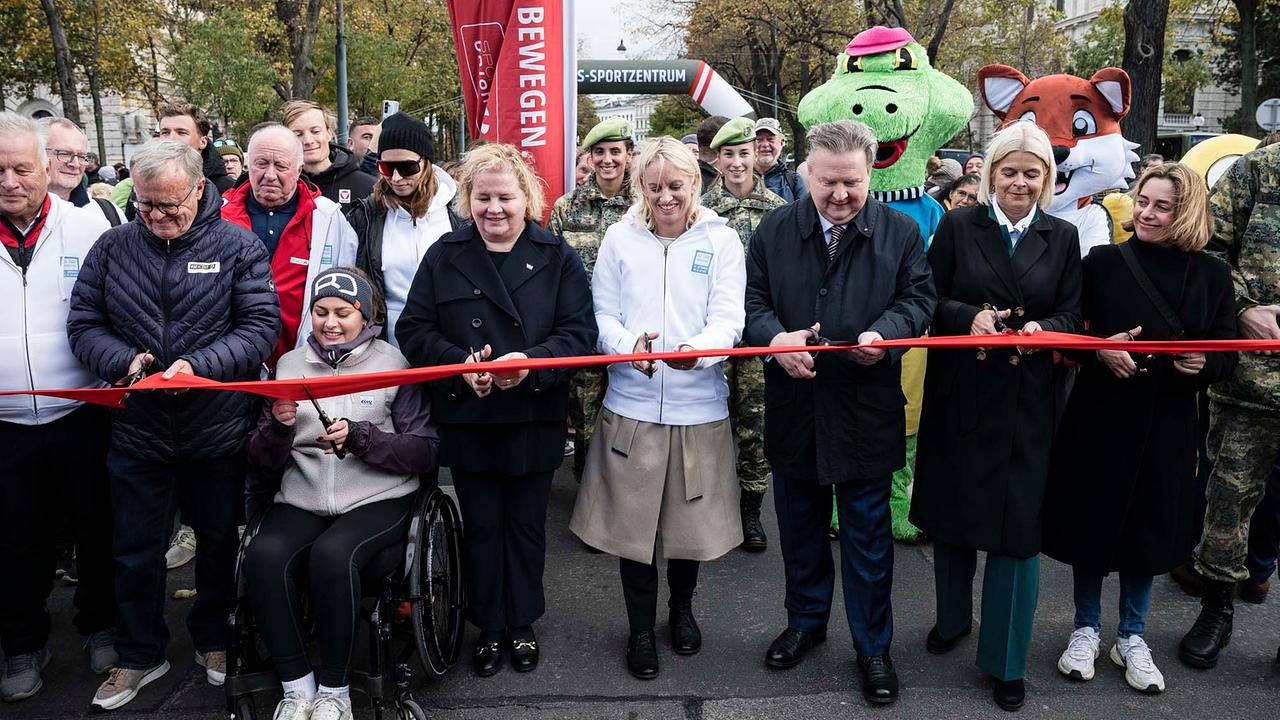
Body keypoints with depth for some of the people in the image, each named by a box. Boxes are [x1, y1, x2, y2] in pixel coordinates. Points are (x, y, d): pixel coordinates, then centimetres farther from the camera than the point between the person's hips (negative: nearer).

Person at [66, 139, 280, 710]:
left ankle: (213, 640, 38)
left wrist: (200, 365, -24)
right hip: (137, 429, 2)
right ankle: (139, 655, 34)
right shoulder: (112, 246, 1)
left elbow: (262, 324, -11)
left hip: (218, 426, -1)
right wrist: (122, 360, -19)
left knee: (218, 541, 16)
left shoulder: (237, 246, -5)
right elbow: (83, 323, 2)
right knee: (135, 549, 14)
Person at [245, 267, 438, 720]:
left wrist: (359, 437, -15)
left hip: (377, 499, -3)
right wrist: (278, 426, -9)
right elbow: (263, 461, 13)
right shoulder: (290, 365, 15)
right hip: (301, 500, 3)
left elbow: (426, 452, -2)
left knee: (332, 554, -32)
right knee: (264, 556, -28)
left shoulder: (394, 363, 5)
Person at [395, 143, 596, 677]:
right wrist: (460, 363, -19)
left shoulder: (557, 257, -1)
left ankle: (522, 623, 33)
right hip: (467, 419, 1)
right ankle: (488, 627, 30)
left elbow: (579, 331, -8)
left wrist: (532, 361, -25)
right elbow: (413, 330, -2)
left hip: (534, 419, 0)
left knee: (526, 526, 13)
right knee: (481, 527, 12)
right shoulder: (443, 256, 2)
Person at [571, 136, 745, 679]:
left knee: (692, 517, 12)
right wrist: (631, 346, -20)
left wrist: (699, 349, -30)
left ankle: (682, 607, 40)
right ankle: (641, 628, 27)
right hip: (631, 405, 1)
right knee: (632, 519, 6)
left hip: (698, 407, 0)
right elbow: (602, 315, 2)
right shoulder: (620, 238, 5)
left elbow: (728, 319, -7)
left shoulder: (721, 241, 2)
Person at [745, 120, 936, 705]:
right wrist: (775, 336, -20)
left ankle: (873, 647, 26)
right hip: (793, 409, 2)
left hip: (866, 410, -2)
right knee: (799, 526, 17)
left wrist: (886, 332, -20)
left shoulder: (901, 232, 1)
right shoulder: (773, 230, 3)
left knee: (867, 535, 8)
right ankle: (806, 622, 39)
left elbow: (918, 298, 2)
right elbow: (753, 301, 2)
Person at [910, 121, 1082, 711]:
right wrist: (970, 316, -20)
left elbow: (1071, 315, 6)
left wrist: (1042, 328, -15)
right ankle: (953, 617, 37)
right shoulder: (957, 226, 1)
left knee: (1017, 522, 1)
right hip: (959, 391, 0)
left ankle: (1007, 659, 17)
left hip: (1026, 398, 1)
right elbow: (929, 301, -2)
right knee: (953, 509, 12)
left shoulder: (1062, 237, 7)